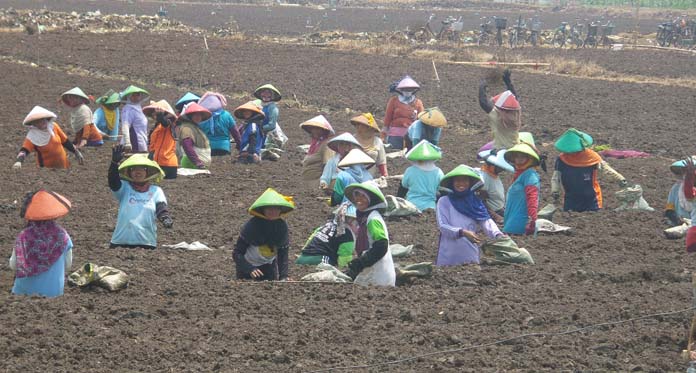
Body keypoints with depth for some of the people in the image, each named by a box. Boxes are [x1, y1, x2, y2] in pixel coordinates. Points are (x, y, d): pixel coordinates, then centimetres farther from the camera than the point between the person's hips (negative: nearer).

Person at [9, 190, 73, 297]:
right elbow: (68, 265, 3)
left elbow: (13, 265, -4)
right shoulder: (62, 236, -8)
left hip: (25, 291, -1)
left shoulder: (24, 236, -12)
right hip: (53, 291, 1)